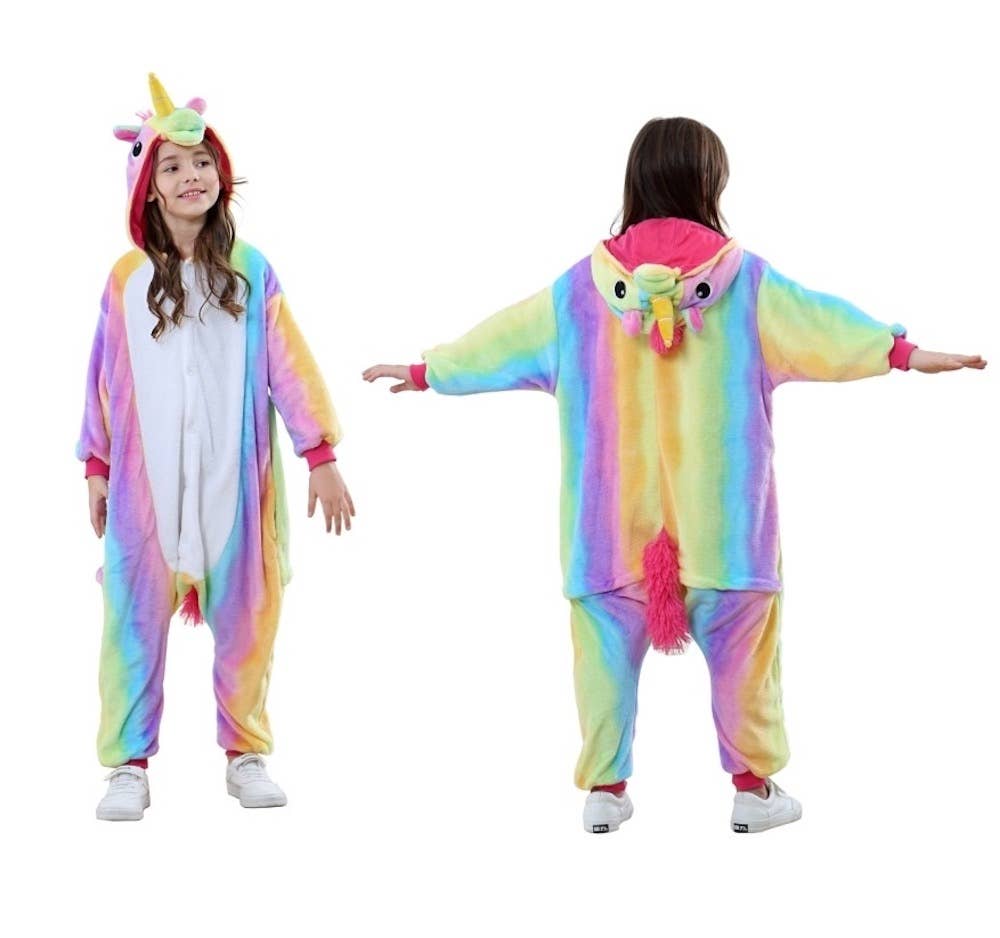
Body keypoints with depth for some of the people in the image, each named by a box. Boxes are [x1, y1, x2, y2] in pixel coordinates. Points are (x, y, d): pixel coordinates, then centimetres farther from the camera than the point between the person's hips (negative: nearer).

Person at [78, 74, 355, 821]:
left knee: (243, 614, 7)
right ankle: (129, 766, 7)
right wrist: (96, 466, 9)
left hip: (235, 479, 0)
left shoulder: (251, 273, 0)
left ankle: (246, 754, 20)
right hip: (146, 479, 0)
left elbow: (288, 366, 0)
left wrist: (321, 456, -2)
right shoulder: (128, 280, 1)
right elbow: (107, 378, 7)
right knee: (136, 615, -1)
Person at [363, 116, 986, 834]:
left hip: (615, 516, 2)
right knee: (739, 646, 10)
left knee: (609, 647, 10)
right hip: (718, 515, -1)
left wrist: (425, 372, 23)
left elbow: (504, 337, 11)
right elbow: (817, 323, -7)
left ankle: (605, 790, 14)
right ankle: (754, 787, 17)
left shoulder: (586, 286, 2)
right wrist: (903, 352, -1)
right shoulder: (740, 277, -4)